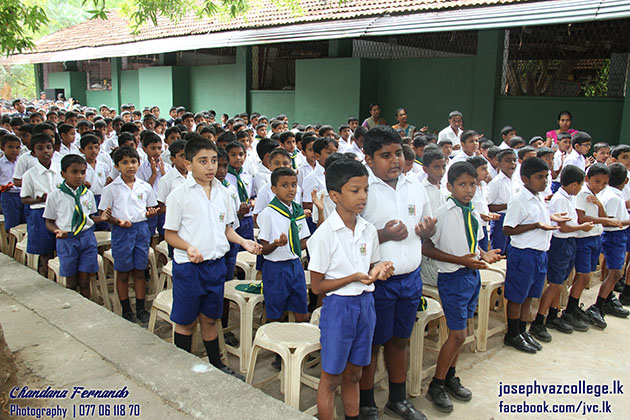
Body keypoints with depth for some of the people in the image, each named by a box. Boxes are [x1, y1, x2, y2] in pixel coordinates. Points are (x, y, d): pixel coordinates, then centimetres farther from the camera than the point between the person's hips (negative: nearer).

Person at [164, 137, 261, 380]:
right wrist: (189, 248, -25)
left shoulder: (222, 193, 5)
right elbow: (170, 234, -8)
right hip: (188, 267, -4)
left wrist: (244, 242, -2)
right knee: (186, 322, 9)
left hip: (216, 264, 4)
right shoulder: (180, 195, -10)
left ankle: (216, 364, 34)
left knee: (209, 318, 19)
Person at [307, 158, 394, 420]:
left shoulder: (369, 231, 3)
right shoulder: (325, 234, -15)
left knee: (353, 374, 19)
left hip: (366, 303, 6)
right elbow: (317, 286, -12)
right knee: (331, 378, 8)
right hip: (338, 307, -5)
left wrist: (379, 270, -8)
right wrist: (354, 277, -23)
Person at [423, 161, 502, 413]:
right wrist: (461, 260, -21)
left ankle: (450, 377, 32)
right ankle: (436, 386, 13)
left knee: (459, 332, 16)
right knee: (458, 335, -3)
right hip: (452, 277, -7)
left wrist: (484, 255, -1)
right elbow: (427, 248, -16)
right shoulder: (443, 214, -15)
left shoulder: (474, 215, 6)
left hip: (473, 274, 7)